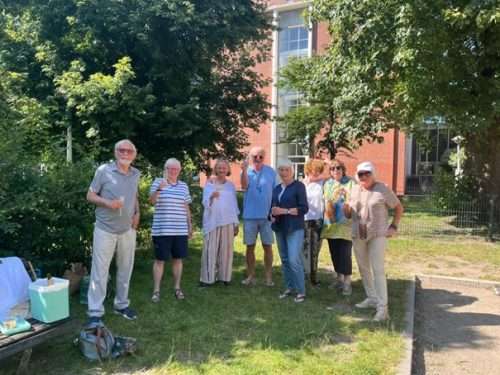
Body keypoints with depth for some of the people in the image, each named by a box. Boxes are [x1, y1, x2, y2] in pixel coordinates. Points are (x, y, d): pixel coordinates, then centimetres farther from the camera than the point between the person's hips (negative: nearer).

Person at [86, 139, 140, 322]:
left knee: (125, 269, 14)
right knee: (99, 271, 0)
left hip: (128, 230, 5)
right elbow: (90, 195, -5)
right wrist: (108, 203, -22)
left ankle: (121, 305, 30)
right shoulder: (104, 170, -9)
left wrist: (137, 213, 5)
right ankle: (95, 312, 10)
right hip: (105, 229, -5)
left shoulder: (136, 174, 6)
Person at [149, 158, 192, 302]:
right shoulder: (158, 182, 0)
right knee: (160, 259, 2)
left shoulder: (184, 186, 10)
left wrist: (190, 226, 14)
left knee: (178, 259, 10)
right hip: (162, 230, -3)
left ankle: (177, 288, 22)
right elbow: (152, 201, -14)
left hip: (180, 230, 4)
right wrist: (159, 188, -31)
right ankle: (156, 290, 11)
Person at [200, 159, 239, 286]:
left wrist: (236, 223, 12)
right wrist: (212, 197, -30)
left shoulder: (231, 186, 10)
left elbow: (234, 205, 13)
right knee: (210, 250, -4)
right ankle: (207, 278, 1)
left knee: (226, 250, 5)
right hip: (213, 222, -2)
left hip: (228, 222, 3)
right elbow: (205, 203, -8)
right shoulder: (209, 184, 2)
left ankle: (224, 276, 14)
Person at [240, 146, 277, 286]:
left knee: (267, 246, 5)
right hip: (250, 215, 1)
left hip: (267, 215, 0)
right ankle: (250, 276, 19)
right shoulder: (246, 171, 1)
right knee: (250, 247, 9)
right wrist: (244, 170, -33)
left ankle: (269, 277, 14)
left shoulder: (271, 172, 1)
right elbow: (244, 186, -19)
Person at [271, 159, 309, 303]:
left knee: (294, 260, -12)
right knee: (284, 260, 9)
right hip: (280, 228, 6)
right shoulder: (277, 188, 15)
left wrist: (285, 211, -17)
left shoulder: (299, 186, -4)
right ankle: (289, 288, 20)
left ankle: (301, 291, -1)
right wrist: (273, 215, -1)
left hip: (295, 229, -6)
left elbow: (304, 208, -10)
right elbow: (273, 207, 22)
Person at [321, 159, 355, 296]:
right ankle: (340, 279, 27)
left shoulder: (351, 183, 0)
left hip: (345, 224, -5)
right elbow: (324, 201, 15)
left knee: (345, 253, -8)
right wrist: (327, 210, 0)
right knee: (334, 253, 11)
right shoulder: (327, 184, 14)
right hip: (330, 224, 5)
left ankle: (347, 282, 3)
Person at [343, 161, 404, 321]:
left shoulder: (382, 189, -5)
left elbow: (399, 208, 4)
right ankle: (371, 298, 28)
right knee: (363, 268, 12)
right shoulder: (355, 189, 8)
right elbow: (348, 214, 11)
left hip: (377, 235, -5)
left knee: (377, 269, -10)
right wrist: (345, 205, -10)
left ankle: (382, 307, -6)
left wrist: (394, 226, -3)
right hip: (358, 235, 6)